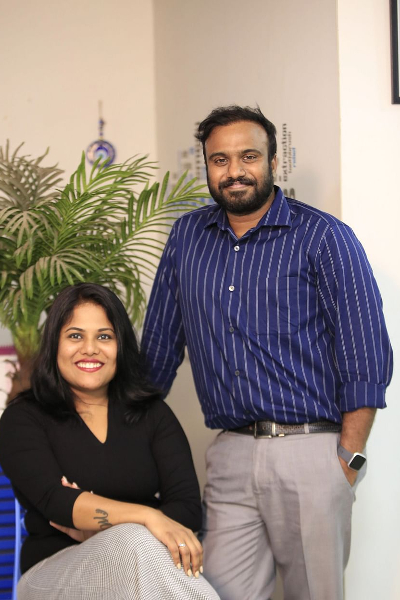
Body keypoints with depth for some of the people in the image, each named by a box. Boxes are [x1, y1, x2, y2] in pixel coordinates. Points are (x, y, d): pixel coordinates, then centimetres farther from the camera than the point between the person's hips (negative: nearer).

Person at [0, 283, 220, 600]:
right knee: (140, 543, -33)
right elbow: (54, 499, -15)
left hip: (143, 567, 3)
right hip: (56, 569, -2)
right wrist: (148, 517, -29)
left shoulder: (152, 413, 11)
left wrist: (98, 528, -14)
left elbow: (188, 506, 0)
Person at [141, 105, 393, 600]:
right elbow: (159, 345, 17)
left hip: (310, 451, -4)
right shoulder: (186, 237, 12)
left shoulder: (325, 238, -3)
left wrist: (349, 460, -12)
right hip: (231, 454, 4)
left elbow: (365, 357, -6)